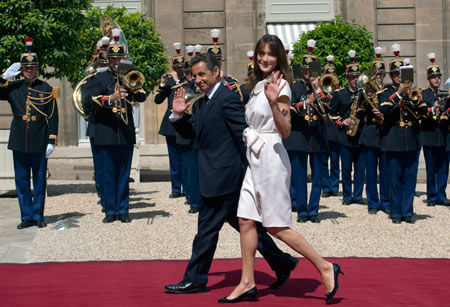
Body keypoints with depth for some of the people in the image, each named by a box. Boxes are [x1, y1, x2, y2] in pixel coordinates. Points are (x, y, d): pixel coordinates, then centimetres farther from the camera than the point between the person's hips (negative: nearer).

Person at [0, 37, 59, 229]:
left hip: (39, 141, -2)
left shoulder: (46, 89, 2)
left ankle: (38, 216, 14)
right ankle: (26, 216, 13)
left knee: (39, 179, 4)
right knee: (21, 180, 5)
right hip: (19, 140, 2)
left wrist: (52, 141, -7)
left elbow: (53, 117, 0)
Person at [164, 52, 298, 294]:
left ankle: (194, 280, 8)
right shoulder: (203, 102, 15)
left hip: (222, 177, -10)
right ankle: (282, 263, 23)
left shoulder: (227, 99, -14)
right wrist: (178, 115, 3)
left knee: (207, 227, -2)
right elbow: (191, 132, 20)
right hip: (217, 177, 10)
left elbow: (245, 133, -17)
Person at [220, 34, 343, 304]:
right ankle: (247, 283, 11)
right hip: (255, 158, 9)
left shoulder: (280, 85, -11)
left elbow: (285, 131, -19)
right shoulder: (259, 84, 14)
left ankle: (325, 268, 4)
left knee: (277, 226, -5)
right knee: (246, 220, 5)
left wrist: (274, 102, -29)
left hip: (271, 157, -9)